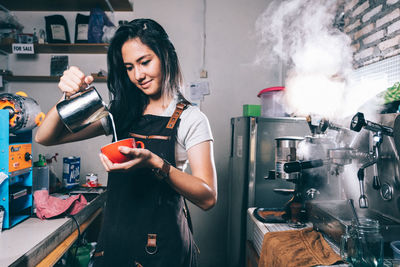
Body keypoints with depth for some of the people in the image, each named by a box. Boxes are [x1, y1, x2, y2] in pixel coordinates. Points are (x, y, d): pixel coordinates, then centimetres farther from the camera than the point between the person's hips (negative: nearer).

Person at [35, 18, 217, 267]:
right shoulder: (121, 113, 4)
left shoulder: (190, 119, -10)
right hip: (114, 240, 5)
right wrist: (70, 96, -15)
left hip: (163, 246, -4)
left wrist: (156, 164, -31)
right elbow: (46, 138, 2)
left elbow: (208, 198, -18)